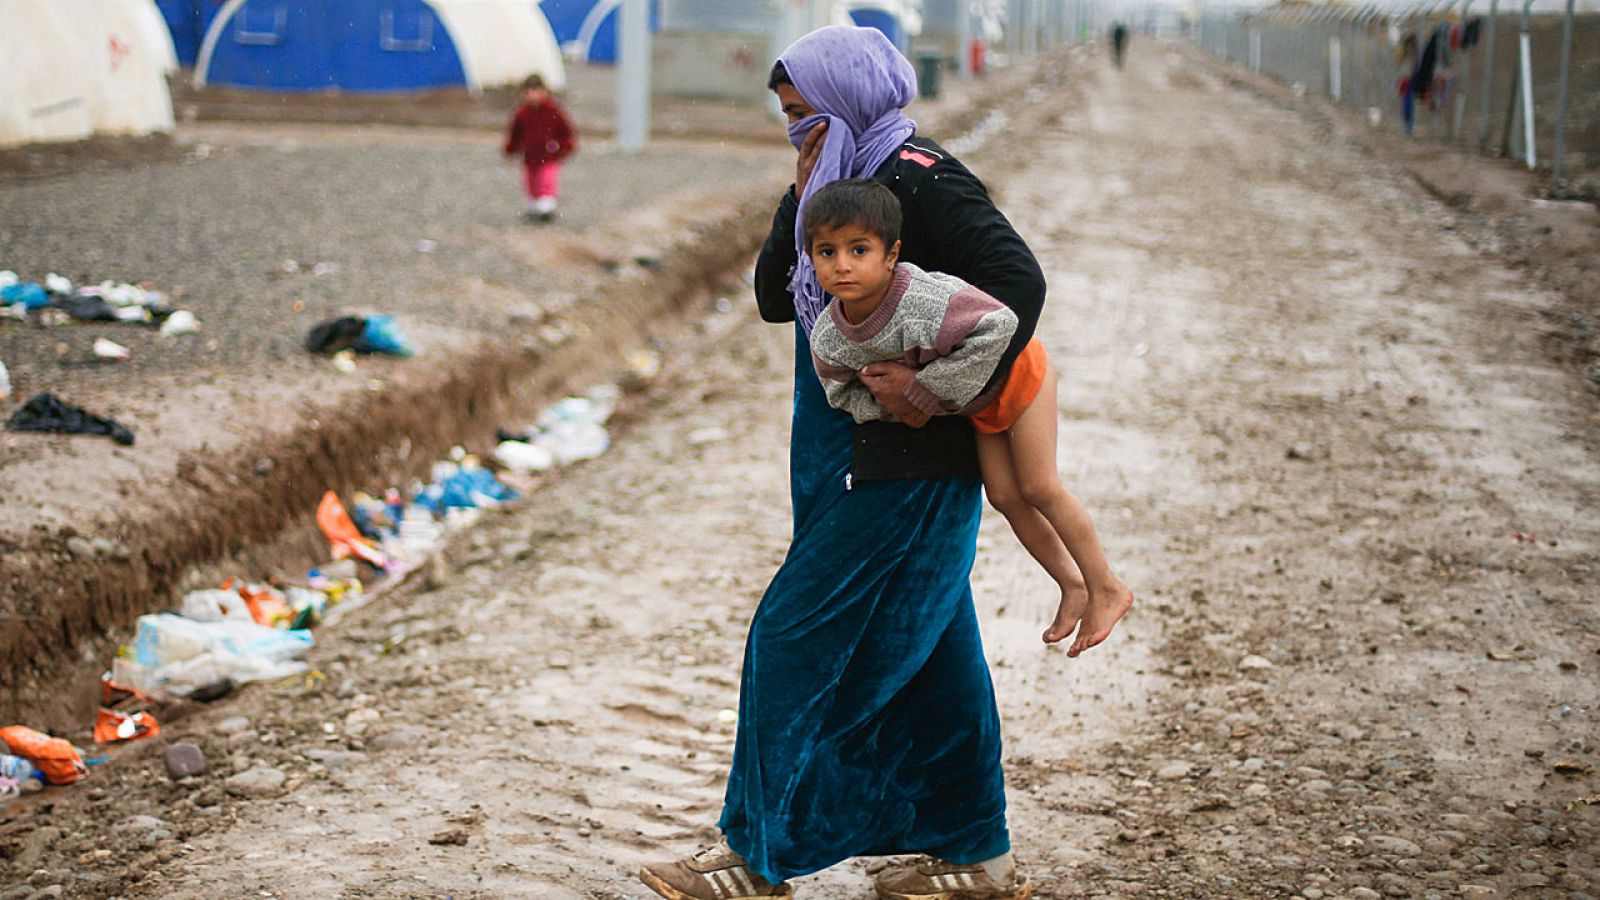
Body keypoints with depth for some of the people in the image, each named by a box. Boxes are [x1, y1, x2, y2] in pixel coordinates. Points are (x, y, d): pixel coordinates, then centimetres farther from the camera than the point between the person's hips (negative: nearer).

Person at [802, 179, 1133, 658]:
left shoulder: (923, 299, -42)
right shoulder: (828, 338, -21)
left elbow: (996, 327, -42)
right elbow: (842, 391, -3)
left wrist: (925, 391, -36)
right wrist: (886, 405, -24)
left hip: (1014, 371, -6)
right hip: (978, 405, 6)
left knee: (1038, 487, -1)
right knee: (1003, 496, 7)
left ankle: (1107, 588, 15)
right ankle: (1071, 586, 25)